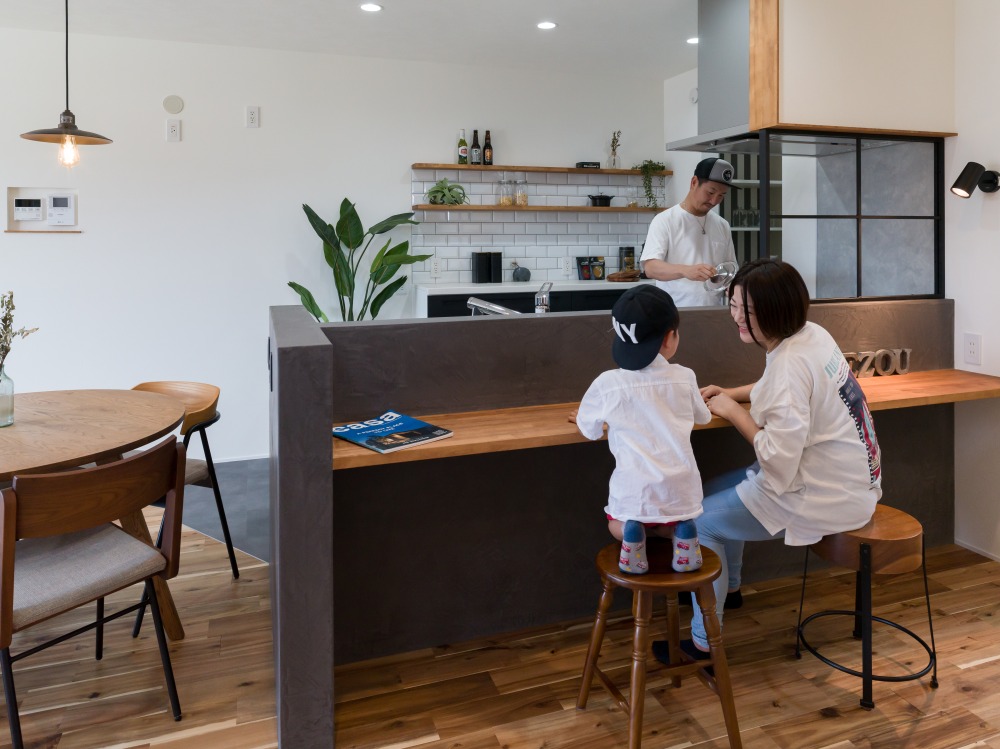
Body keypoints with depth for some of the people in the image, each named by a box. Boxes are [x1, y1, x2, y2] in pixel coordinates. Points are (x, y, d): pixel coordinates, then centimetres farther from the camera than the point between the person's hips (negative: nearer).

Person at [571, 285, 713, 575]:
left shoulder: (606, 384, -7)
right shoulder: (684, 378, -1)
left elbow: (590, 431, 8)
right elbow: (703, 417, 19)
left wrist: (581, 417, 31)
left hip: (634, 490, -2)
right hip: (680, 488, 2)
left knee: (617, 526, 28)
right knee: (672, 522, 32)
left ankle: (632, 529, -5)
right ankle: (680, 529, -1)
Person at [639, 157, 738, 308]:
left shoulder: (722, 226, 10)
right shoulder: (665, 221, -6)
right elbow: (650, 267, -17)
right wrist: (685, 270, -34)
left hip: (712, 313, 5)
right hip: (674, 311, -5)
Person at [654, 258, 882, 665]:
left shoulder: (789, 365, -28)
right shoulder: (813, 334, 1)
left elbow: (779, 462, -28)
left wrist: (735, 412, -15)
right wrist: (736, 393, 11)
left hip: (826, 497, -10)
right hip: (852, 478, 10)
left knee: (699, 521, -4)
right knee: (718, 492, 21)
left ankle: (703, 642, 9)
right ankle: (728, 587, 40)